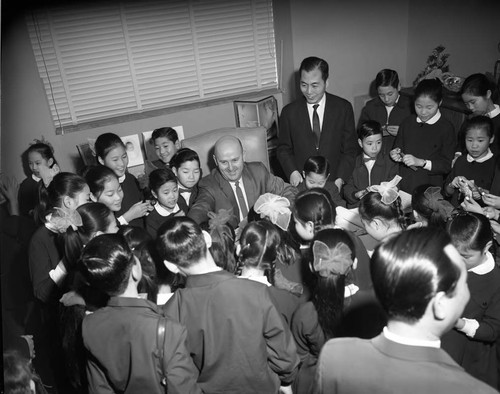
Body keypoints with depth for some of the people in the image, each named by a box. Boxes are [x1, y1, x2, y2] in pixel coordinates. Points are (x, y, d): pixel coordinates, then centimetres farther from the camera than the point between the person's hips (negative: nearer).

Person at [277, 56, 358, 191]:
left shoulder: (343, 108, 1)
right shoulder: (289, 112, 1)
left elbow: (350, 149, 5)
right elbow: (283, 149, 11)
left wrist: (340, 179, -8)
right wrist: (292, 172, -7)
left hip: (334, 184, 0)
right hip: (301, 183, 0)